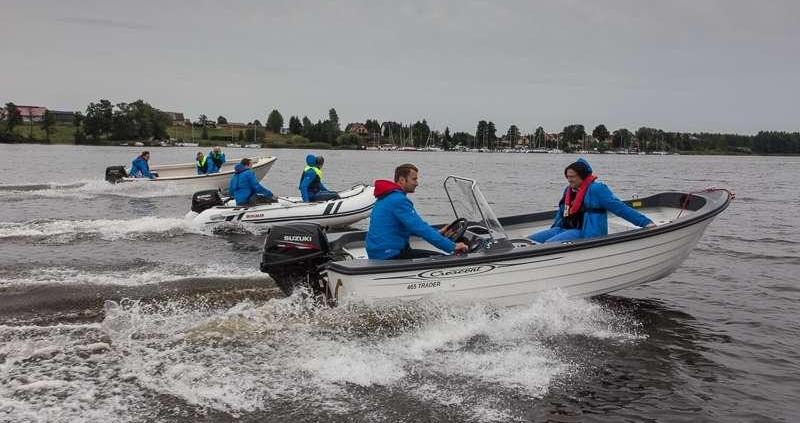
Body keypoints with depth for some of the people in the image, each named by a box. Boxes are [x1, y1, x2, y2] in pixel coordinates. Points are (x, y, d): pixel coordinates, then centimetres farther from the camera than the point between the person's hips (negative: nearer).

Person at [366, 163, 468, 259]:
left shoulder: (387, 197, 15)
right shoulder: (399, 200, -17)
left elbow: (411, 227, 23)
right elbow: (421, 229, -23)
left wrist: (439, 233, 18)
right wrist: (452, 247, -20)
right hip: (388, 255, -10)